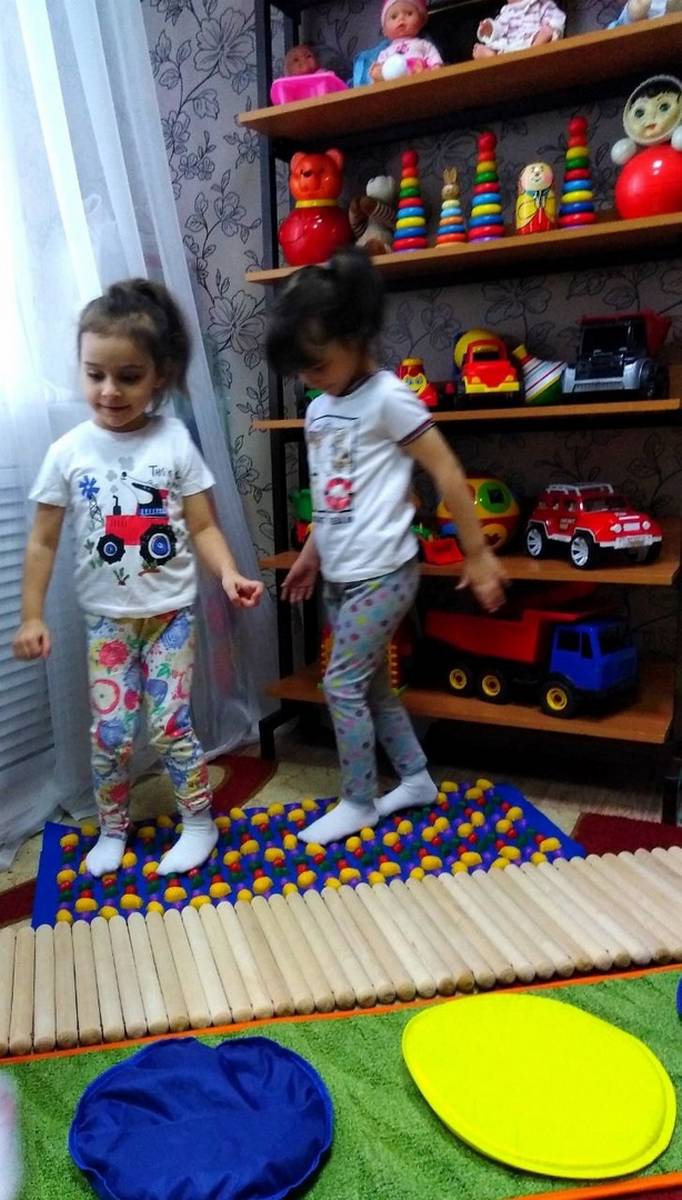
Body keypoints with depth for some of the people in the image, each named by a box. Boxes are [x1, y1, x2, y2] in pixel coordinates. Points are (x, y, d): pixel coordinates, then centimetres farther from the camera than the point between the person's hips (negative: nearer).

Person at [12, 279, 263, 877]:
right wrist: (32, 615, -1)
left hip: (171, 612, -1)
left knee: (169, 724, 0)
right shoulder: (68, 452, -5)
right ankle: (112, 829, 30)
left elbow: (204, 527, -6)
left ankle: (199, 822, 22)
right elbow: (44, 542, 0)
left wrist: (229, 574, -23)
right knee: (111, 732, 6)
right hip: (107, 618, 2)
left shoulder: (175, 441, -8)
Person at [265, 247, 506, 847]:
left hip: (382, 573, -8)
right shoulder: (318, 411, 9)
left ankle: (358, 802, 14)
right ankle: (416, 777, 30)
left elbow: (448, 476, -12)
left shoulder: (388, 398, -13)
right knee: (370, 682, 14)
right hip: (341, 576, 8)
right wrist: (310, 556, 21)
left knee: (342, 683, -3)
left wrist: (479, 556, -11)